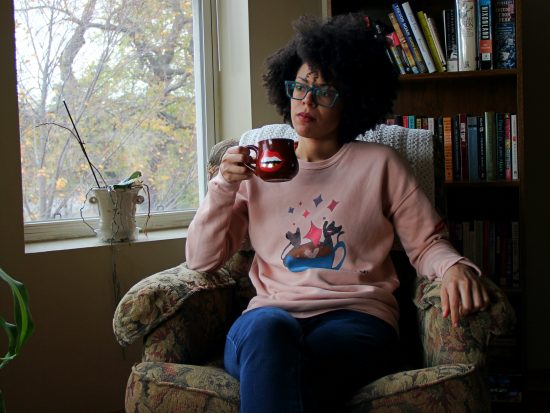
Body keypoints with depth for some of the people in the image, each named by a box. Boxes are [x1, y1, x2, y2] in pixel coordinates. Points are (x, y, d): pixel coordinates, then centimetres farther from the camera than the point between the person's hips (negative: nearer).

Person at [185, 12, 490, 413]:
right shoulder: (260, 168, 17)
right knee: (269, 327, -38)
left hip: (355, 319, -2)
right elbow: (201, 259, 13)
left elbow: (426, 244, 11)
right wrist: (223, 186, 0)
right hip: (270, 317, 2)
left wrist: (455, 267, -12)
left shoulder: (380, 164, 14)